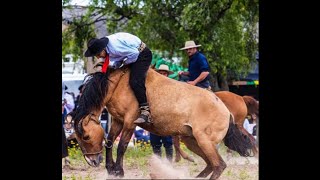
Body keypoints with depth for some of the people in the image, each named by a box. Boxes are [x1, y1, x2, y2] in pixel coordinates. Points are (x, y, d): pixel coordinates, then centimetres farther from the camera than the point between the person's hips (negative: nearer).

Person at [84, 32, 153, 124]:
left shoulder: (114, 46, -34)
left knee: (135, 81, -25)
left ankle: (145, 111, -29)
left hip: (142, 54, -11)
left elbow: (134, 53, -29)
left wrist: (125, 62, -15)